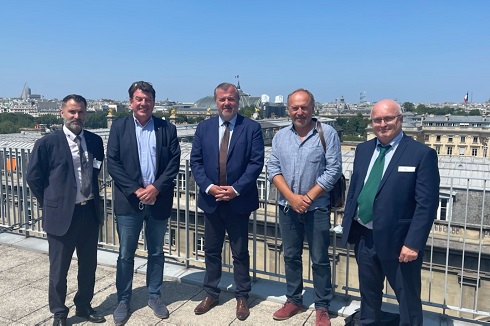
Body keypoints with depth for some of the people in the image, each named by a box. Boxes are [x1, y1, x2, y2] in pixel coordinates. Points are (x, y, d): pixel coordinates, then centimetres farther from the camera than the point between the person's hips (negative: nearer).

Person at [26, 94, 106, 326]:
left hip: (90, 211, 4)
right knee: (59, 268, 10)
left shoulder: (95, 141, 3)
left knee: (89, 265, 16)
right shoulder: (48, 143, -9)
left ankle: (84, 306, 36)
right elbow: (34, 177, -3)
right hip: (62, 214, -4)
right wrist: (50, 203, 0)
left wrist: (93, 198, 10)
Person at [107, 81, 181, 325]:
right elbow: (112, 162, -5)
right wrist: (136, 190, -13)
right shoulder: (119, 127, 2)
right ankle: (123, 300, 24)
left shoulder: (167, 128, 3)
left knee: (156, 252, 13)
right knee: (125, 254, 8)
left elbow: (174, 162, -2)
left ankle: (154, 296, 29)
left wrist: (156, 188, -14)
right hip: (128, 201, -1)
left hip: (158, 200, 1)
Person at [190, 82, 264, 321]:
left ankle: (241, 297, 26)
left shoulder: (252, 128, -4)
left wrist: (236, 189, -18)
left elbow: (256, 162, -10)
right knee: (211, 250, 15)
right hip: (211, 200, 3)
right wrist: (208, 187, -13)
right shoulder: (204, 127, 5)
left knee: (240, 253, 10)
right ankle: (211, 294, 31)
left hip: (239, 201, -3)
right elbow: (195, 161, 1)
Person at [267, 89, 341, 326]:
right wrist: (292, 197, -11)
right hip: (287, 207, 4)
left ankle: (322, 307, 22)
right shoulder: (280, 136, 5)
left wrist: (308, 198, -13)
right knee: (291, 256, 14)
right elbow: (273, 169, 1)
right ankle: (293, 300, 31)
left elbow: (333, 170, -10)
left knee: (320, 259, 6)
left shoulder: (327, 133, -6)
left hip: (317, 208, -3)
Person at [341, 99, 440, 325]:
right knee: (368, 293, 23)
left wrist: (413, 243, -19)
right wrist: (348, 224, 9)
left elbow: (427, 204, -14)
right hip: (364, 237, 6)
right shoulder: (363, 149, 7)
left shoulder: (422, 154, -11)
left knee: (408, 300, 12)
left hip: (397, 240, -5)